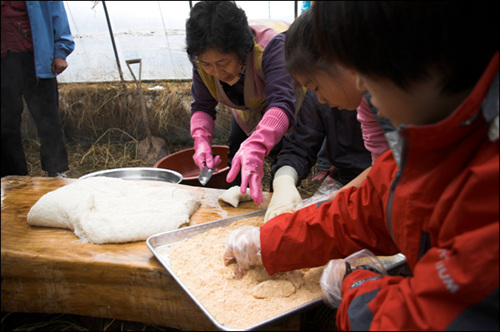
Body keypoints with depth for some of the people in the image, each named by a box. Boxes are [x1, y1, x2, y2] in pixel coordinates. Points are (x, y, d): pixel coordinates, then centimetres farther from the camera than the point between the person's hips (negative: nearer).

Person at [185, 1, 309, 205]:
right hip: (248, 115, 5)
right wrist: (201, 141, -35)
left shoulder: (271, 46, -41)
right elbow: (202, 106, -14)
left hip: (288, 115, -4)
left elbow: (281, 104, -52)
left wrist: (256, 147, -69)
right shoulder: (203, 63, -24)